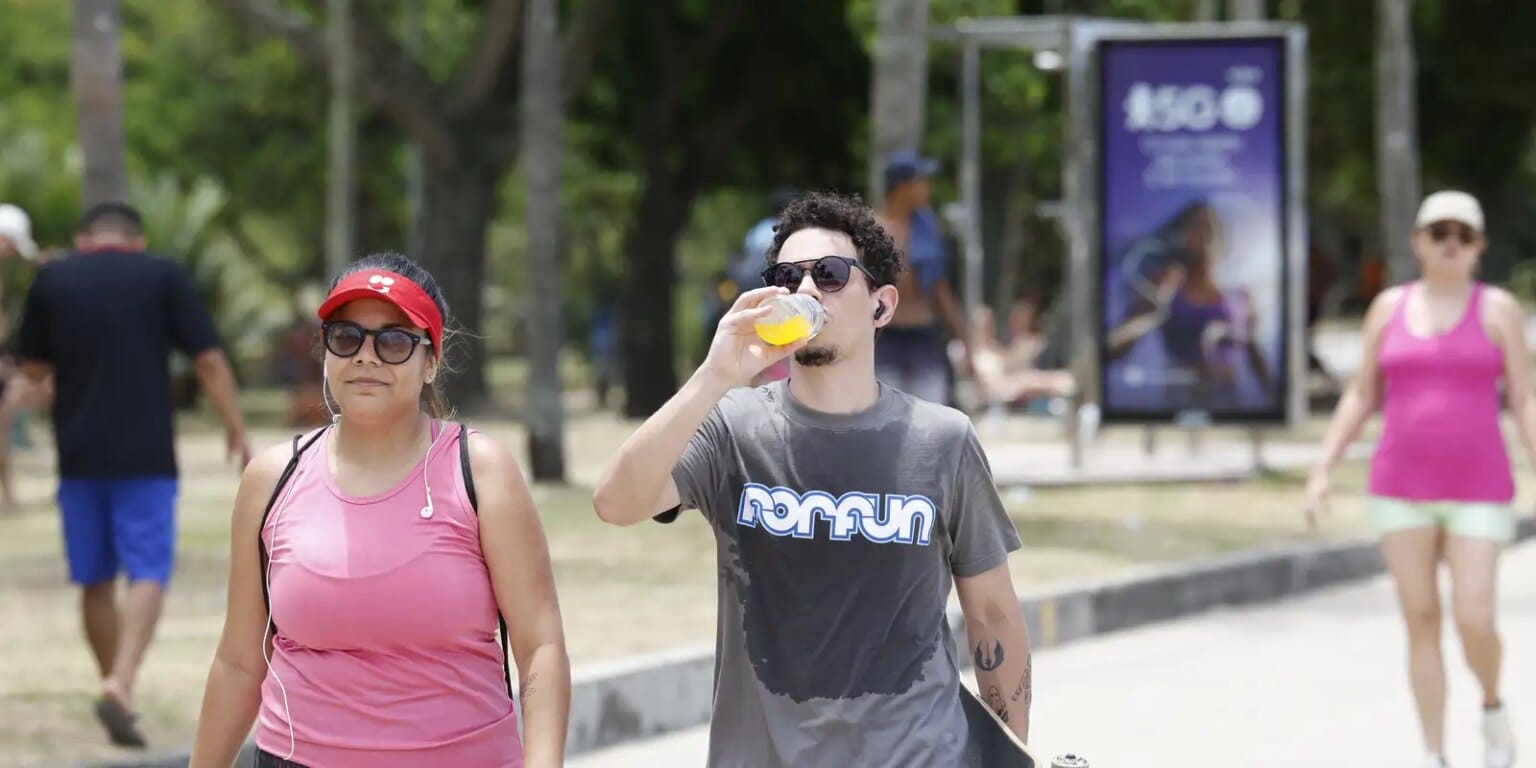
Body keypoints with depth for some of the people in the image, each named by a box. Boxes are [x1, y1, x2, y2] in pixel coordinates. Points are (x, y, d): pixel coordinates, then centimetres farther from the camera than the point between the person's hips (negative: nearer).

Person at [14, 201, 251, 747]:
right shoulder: (164, 277, 0)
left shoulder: (52, 280, 5)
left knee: (95, 581, 13)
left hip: (78, 454, 2)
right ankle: (121, 684, -22)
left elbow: (33, 369, 10)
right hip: (146, 456, -2)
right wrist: (237, 431, 3)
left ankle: (115, 687, 20)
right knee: (148, 574, -3)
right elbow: (208, 360, -4)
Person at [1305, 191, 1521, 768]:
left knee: (1474, 623, -11)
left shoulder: (1499, 309, -2)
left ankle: (1492, 707, 22)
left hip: (1476, 492, -2)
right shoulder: (1390, 307, 5)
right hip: (1403, 488, 2)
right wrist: (1322, 471, 2)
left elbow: (1524, 404, -2)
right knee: (1421, 623, 2)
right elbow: (1362, 397, 9)